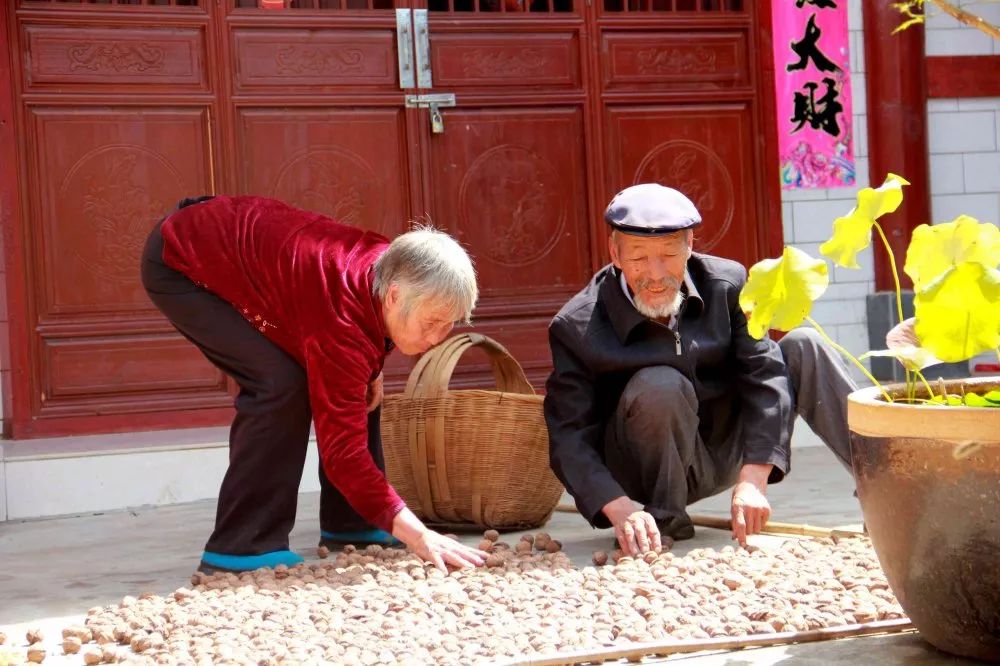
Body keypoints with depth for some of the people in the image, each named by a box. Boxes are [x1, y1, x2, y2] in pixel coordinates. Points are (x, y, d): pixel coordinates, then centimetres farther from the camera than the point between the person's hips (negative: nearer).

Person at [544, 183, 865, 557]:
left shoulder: (726, 284, -9)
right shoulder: (576, 327, -18)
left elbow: (764, 375, -15)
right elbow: (569, 438, -20)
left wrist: (754, 477, -27)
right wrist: (619, 508, -37)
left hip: (729, 454, 4)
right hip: (656, 471, -4)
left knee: (803, 348, -11)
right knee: (660, 385, -34)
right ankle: (665, 521, -16)